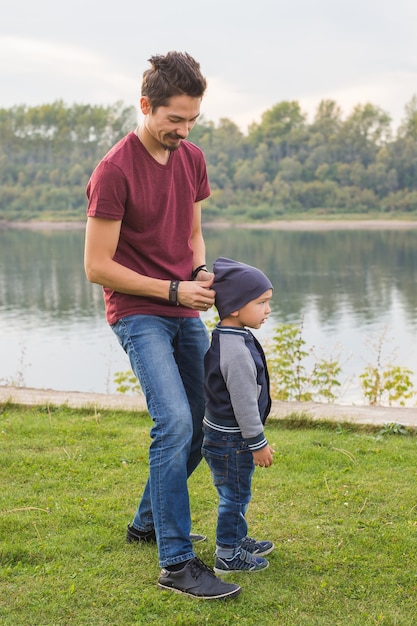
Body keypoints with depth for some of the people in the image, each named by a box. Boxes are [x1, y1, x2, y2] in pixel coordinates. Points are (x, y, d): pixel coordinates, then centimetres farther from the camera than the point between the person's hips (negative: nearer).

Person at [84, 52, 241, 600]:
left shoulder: (192, 158, 6)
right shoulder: (114, 172, -16)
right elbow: (97, 266, -15)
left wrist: (201, 274, -3)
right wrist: (173, 290, -15)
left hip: (186, 313, 8)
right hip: (138, 314, -7)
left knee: (202, 426, 10)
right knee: (174, 422, -19)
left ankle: (147, 522, 31)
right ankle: (176, 563, -10)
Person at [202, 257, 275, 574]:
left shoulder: (224, 338, 6)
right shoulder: (237, 351, -27)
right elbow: (243, 402, -24)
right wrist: (258, 442, -15)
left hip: (222, 432, 10)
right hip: (231, 440, -10)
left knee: (237, 494, 23)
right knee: (235, 495, 3)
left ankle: (238, 538, 38)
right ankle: (227, 555, 15)